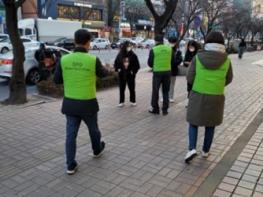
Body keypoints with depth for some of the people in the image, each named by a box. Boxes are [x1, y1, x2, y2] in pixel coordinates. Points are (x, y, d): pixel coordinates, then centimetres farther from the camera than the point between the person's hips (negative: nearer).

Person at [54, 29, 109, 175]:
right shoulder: (93, 60, -14)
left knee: (71, 134, 9)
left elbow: (57, 80, 2)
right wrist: (107, 69, 29)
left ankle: (71, 165, 13)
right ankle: (97, 150, 47)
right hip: (88, 104, -2)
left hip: (70, 103, 2)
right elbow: (103, 74, 6)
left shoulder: (64, 59, -6)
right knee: (93, 129, 22)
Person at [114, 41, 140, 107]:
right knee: (121, 89, 7)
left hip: (130, 75, -2)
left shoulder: (133, 55, -6)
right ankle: (121, 102, 17)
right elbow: (116, 63, 9)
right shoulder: (120, 55, -1)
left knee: (132, 88, 7)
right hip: (121, 75, 2)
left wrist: (133, 71, -11)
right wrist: (117, 69, -5)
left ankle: (133, 101, 20)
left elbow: (137, 65, -2)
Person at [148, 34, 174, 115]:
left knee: (155, 91, 10)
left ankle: (155, 109, 16)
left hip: (157, 72, -3)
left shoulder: (153, 50, -9)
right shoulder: (169, 48, 0)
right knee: (166, 91, 13)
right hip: (167, 72, 3)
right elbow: (172, 60, 7)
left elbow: (150, 63, -2)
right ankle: (165, 110, 16)